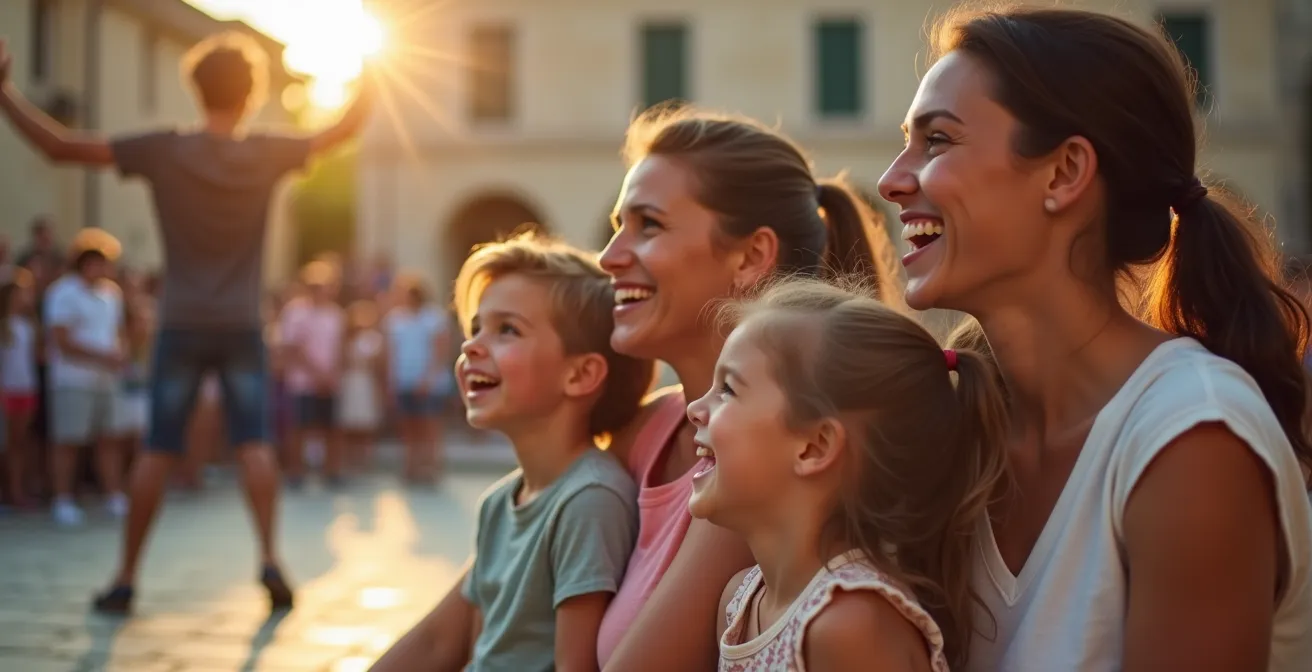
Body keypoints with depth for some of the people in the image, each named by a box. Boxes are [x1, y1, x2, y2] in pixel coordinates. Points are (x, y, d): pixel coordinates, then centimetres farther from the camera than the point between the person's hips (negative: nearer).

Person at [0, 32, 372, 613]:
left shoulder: (163, 151, -7)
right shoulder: (266, 155, -5)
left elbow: (58, 147, -7)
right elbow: (347, 128, 7)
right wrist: (369, 74, 20)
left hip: (180, 327, 0)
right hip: (241, 328, 0)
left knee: (158, 450, 4)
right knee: (254, 444, 3)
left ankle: (125, 576, 9)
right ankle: (269, 559, -8)